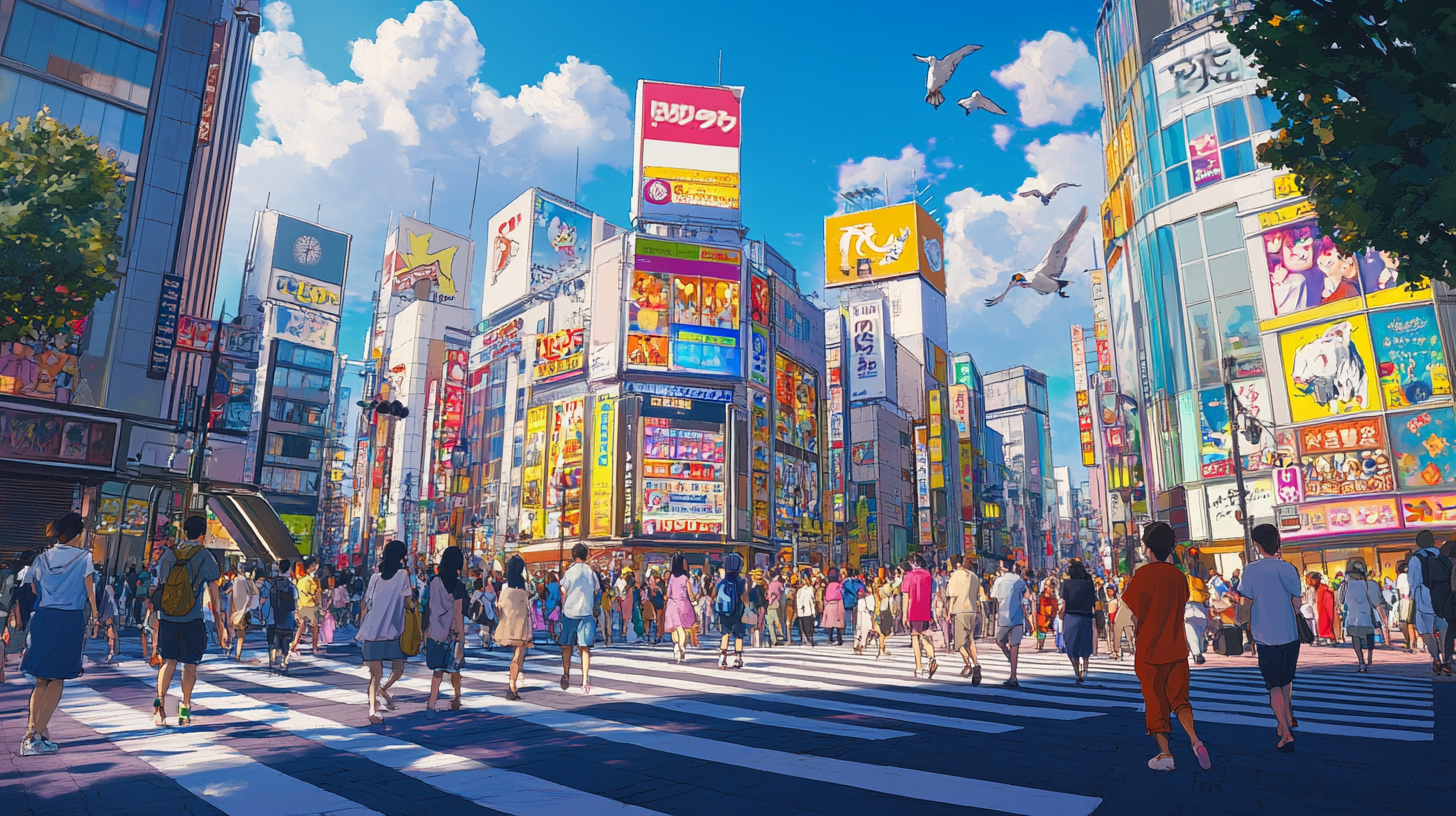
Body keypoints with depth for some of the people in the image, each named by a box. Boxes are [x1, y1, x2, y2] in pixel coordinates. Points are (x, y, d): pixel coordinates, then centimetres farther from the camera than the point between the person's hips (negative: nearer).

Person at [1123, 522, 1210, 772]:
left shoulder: (1143, 574, -14)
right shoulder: (1179, 575, 1)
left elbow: (1135, 616, -13)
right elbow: (1180, 606, 15)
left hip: (1149, 651, -4)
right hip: (1177, 650, 4)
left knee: (1156, 704, 7)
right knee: (1179, 699, 16)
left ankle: (1165, 754, 10)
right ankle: (1195, 739, -4)